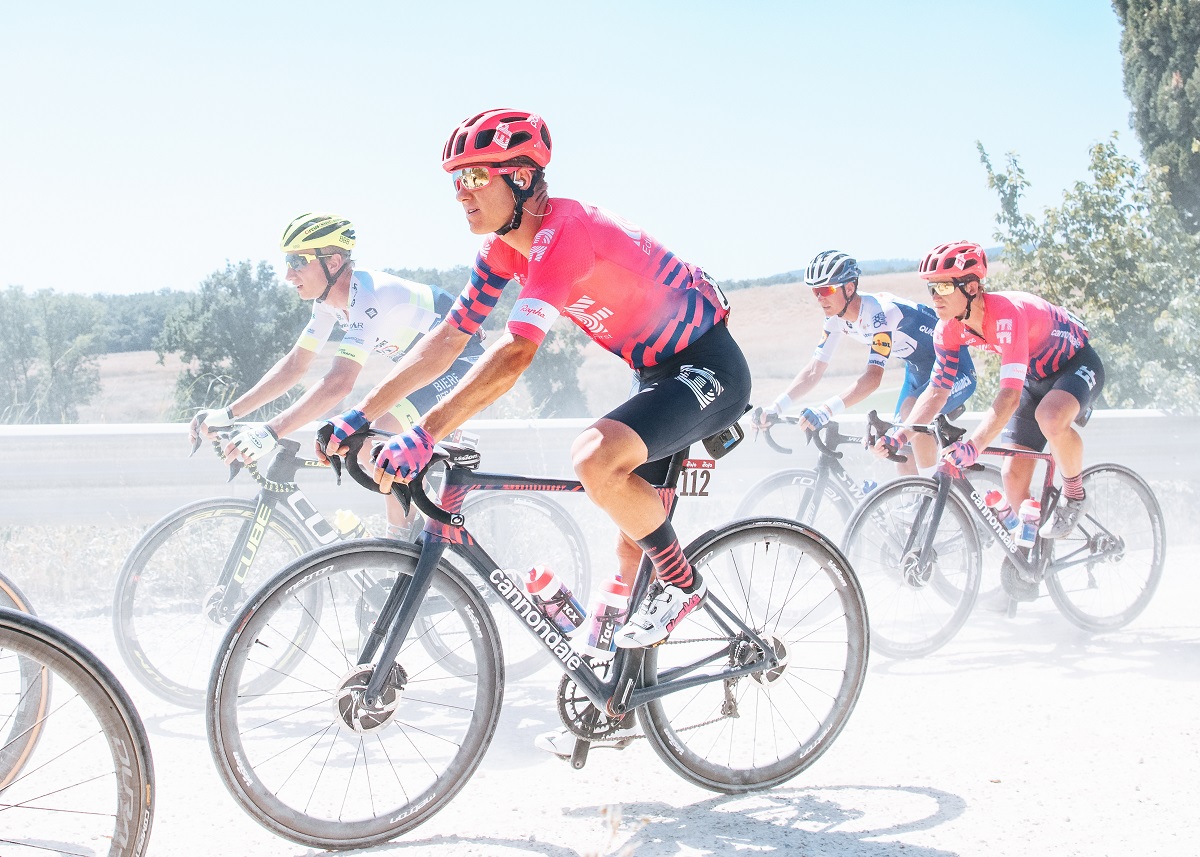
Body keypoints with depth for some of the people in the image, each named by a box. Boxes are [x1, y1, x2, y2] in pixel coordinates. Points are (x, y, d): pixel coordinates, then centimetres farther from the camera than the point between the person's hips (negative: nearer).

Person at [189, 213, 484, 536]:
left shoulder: (369, 297, -32)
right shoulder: (329, 300, -3)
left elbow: (339, 382, -42)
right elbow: (294, 364, 0)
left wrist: (270, 432, -49)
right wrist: (228, 413, -7)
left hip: (460, 360, -10)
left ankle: (400, 539, -7)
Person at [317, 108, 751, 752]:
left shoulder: (566, 231, -29)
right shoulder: (505, 247, 0)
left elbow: (515, 354, -39)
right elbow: (448, 338, 1)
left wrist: (422, 436, -42)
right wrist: (360, 414, -5)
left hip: (709, 368, -9)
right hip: (659, 371, 9)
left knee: (595, 458, -33)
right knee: (630, 536, 11)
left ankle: (681, 584, -9)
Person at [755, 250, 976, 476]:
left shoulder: (880, 311, -32)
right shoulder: (837, 318, -8)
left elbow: (873, 376, -42)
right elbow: (814, 370, -8)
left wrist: (826, 409, -54)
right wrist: (775, 407, -22)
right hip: (918, 371, 8)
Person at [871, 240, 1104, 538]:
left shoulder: (1008, 315, -37)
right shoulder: (949, 329, -16)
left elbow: (1009, 396, -44)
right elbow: (937, 391, -9)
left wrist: (972, 446, -55)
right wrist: (899, 436, -23)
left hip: (1076, 364, -7)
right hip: (1035, 376, 7)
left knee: (1051, 418, -39)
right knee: (1013, 477, -3)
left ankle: (1074, 494, -11)